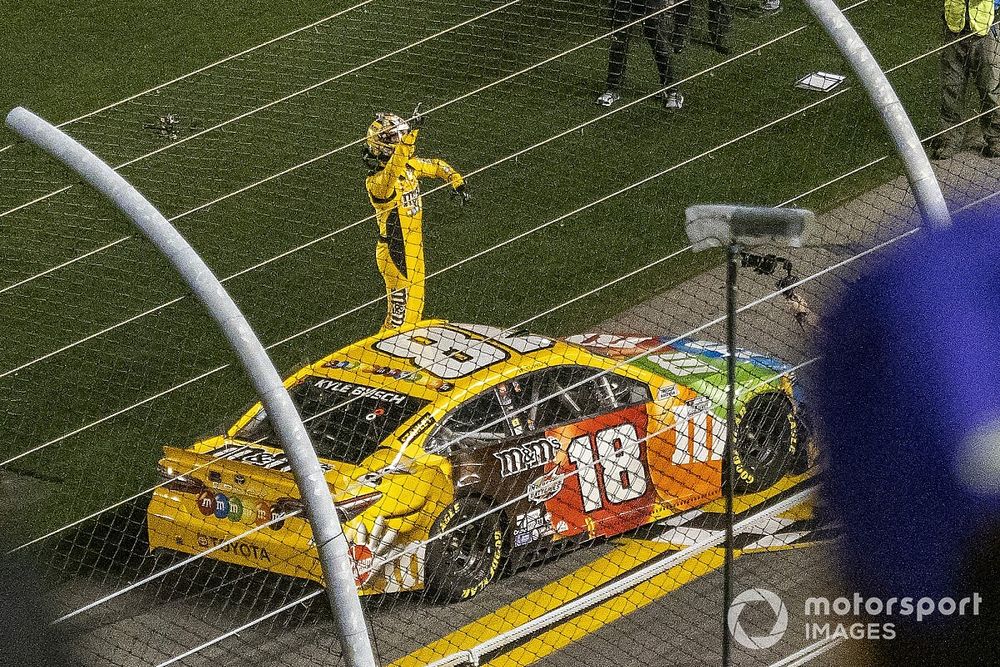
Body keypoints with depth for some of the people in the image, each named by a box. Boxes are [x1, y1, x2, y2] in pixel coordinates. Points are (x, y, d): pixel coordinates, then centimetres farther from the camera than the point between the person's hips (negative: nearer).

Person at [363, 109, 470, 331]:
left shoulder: (408, 165, -2)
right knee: (402, 312, 0)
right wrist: (409, 134, -57)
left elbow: (436, 166, 15)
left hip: (414, 248, 9)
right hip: (395, 254, -9)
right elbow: (393, 170, -49)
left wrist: (457, 182, -1)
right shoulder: (376, 182, -27)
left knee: (415, 305, 23)